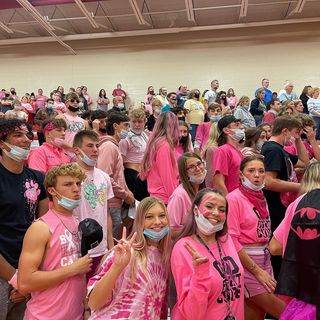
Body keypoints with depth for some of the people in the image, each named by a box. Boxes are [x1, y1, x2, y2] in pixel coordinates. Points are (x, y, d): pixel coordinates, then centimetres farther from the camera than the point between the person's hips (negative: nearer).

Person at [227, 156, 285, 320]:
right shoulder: (234, 198, -13)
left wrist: (266, 266, 7)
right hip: (244, 260, -7)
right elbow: (231, 240, -16)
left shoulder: (261, 198, 9)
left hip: (265, 259, 7)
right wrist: (257, 270, -14)